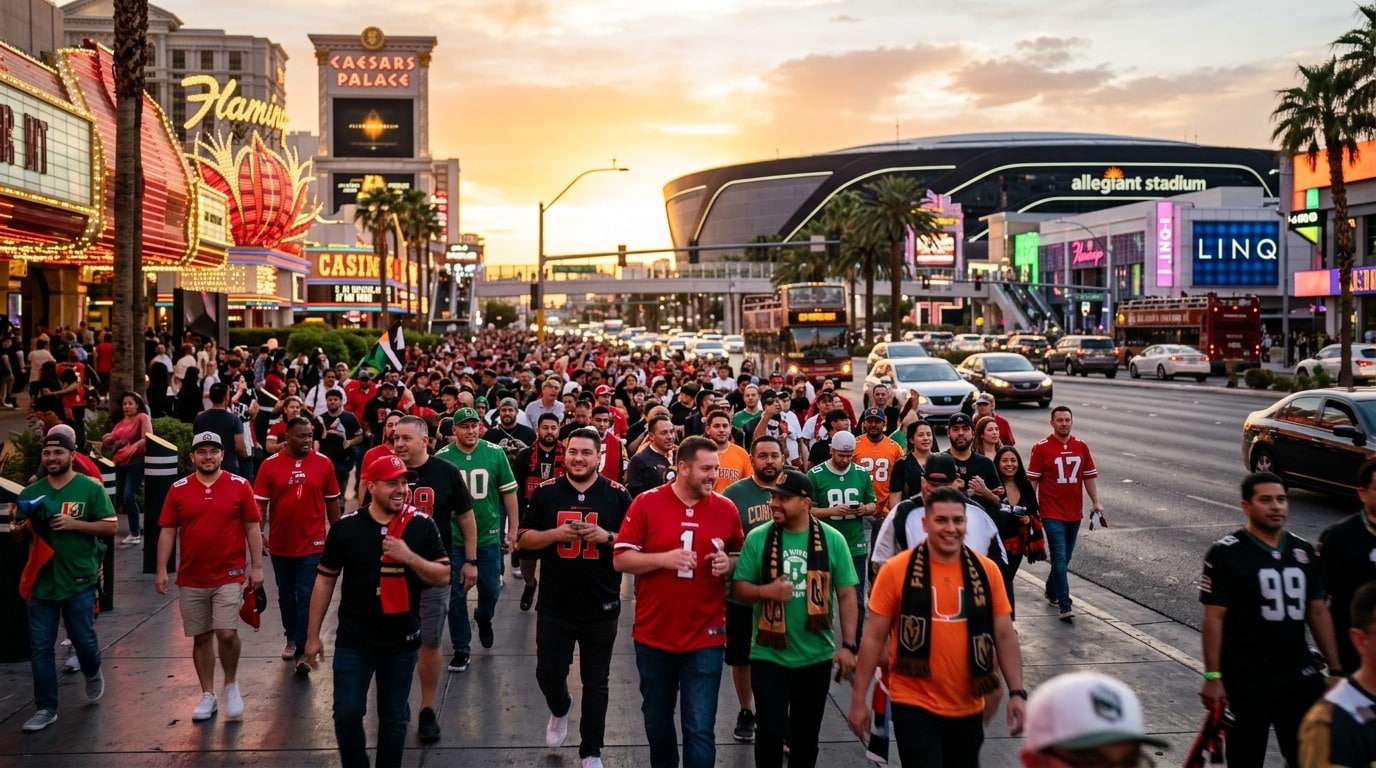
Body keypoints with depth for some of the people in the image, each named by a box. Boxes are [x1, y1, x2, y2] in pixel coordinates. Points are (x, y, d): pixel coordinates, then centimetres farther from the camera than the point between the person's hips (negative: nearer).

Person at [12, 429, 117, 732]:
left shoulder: (90, 488, -4)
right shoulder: (31, 492, 7)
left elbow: (111, 526, -6)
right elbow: (17, 529, 15)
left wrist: (74, 524, -18)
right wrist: (23, 527, -9)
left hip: (79, 582, -3)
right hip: (40, 581, 3)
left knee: (83, 639, 7)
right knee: (40, 647, 4)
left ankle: (93, 673, 40)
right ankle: (45, 708, 13)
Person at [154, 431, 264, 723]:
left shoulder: (239, 486, -2)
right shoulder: (178, 490, 2)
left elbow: (252, 528, 1)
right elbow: (167, 531, 5)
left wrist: (257, 566, -3)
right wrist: (162, 570, 0)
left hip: (229, 576, -2)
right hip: (191, 579, 2)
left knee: (227, 633, -12)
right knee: (201, 637, 9)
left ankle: (231, 685, 13)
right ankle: (207, 696, 21)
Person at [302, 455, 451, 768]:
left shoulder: (422, 526, -5)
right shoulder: (346, 527, -5)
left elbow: (443, 577, -6)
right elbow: (325, 580, 2)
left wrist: (409, 557, -23)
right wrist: (313, 634, 2)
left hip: (402, 641, 0)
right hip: (353, 640, 0)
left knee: (394, 717, 12)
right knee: (346, 714, 1)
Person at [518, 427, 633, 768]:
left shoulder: (618, 495, -4)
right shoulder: (545, 492, -1)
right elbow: (523, 539, 1)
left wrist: (607, 537, -19)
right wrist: (556, 533, -17)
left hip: (601, 607, -1)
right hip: (554, 606, 1)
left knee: (596, 682, 9)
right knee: (548, 674, 9)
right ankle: (560, 710, 44)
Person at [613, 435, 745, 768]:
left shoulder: (726, 509, -1)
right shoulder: (647, 503, -7)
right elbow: (621, 559, -7)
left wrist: (729, 564, -10)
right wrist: (664, 558, -20)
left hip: (705, 638, 0)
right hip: (653, 635, 0)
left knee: (700, 729, -3)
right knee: (657, 720, 19)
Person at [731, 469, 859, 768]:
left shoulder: (832, 540, -4)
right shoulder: (757, 538, -6)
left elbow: (847, 595, -2)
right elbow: (738, 588, -2)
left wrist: (848, 645, -6)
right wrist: (766, 591, -22)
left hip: (816, 656, 1)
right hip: (768, 655, -1)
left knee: (806, 733, 14)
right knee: (770, 731, 2)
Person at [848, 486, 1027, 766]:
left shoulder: (986, 571, -1)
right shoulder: (896, 570, -9)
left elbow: (1005, 636, 5)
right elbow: (874, 637, -5)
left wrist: (1017, 692, -1)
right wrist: (859, 699, -4)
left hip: (968, 708, 4)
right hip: (914, 705, -4)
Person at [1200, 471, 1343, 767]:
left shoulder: (1303, 551, 8)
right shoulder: (1226, 553, -9)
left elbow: (1318, 612, 12)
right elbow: (1214, 618, -11)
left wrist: (1335, 670, 9)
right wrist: (1212, 676, -14)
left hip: (1300, 676, 5)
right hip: (1245, 681, -5)